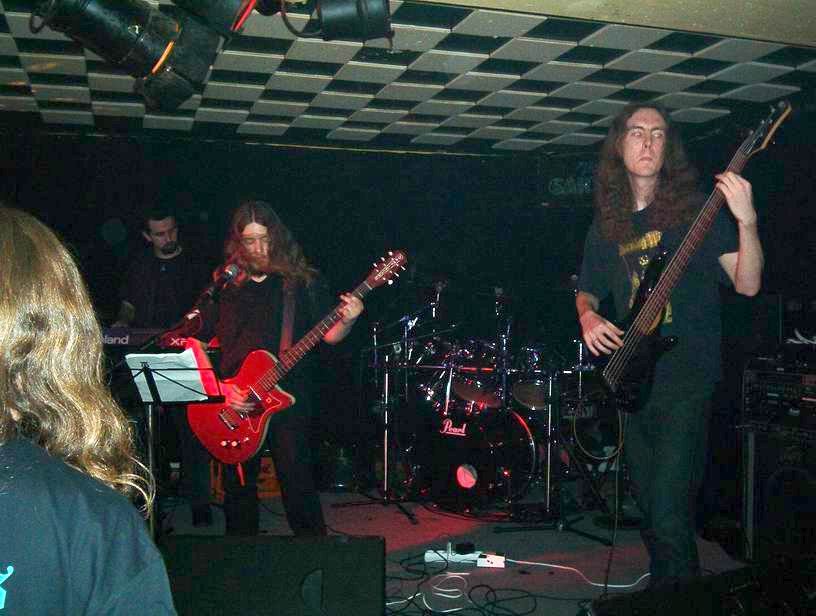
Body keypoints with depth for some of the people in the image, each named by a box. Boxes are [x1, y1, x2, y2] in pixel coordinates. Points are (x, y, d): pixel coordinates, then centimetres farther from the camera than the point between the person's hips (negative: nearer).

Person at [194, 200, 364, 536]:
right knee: (238, 486, 11)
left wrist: (347, 321, -20)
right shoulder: (225, 286, 7)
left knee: (297, 481, -7)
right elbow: (200, 344, 8)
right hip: (234, 407, 3)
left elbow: (328, 335, 2)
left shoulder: (302, 280, 3)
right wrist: (221, 389, -4)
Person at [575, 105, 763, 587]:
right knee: (650, 509, 15)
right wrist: (589, 317, -1)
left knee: (668, 514, -14)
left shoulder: (696, 209, -2)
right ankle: (662, 592, 34)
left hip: (686, 378, -5)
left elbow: (747, 284, -9)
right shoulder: (606, 225, 11)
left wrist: (746, 221, -24)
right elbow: (587, 291, 21)